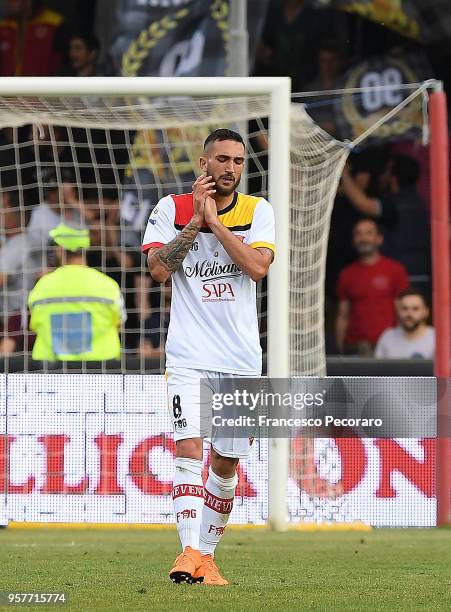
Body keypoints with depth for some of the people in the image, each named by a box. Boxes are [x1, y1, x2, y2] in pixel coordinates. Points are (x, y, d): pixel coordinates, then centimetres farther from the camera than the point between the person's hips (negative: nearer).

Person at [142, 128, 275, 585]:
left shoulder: (257, 211, 3)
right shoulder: (171, 209, 2)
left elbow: (257, 266, -13)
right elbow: (158, 270, -10)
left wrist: (213, 221, -14)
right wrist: (194, 222, -14)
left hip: (241, 357, 2)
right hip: (189, 355, -2)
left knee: (226, 464, 7)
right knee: (189, 449, -18)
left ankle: (206, 554, 18)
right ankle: (189, 553, -24)